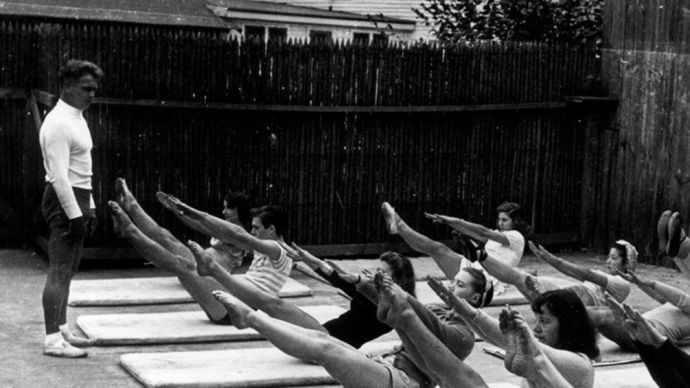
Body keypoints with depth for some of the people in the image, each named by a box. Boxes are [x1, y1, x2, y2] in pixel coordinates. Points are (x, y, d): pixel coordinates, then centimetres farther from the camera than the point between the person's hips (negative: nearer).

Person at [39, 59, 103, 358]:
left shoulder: (78, 119, 15)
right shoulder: (58, 123, -17)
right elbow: (58, 175, -22)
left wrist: (89, 208, 18)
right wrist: (74, 213, -24)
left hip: (78, 199, 10)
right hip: (63, 200, -10)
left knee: (67, 270, 15)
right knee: (59, 270, -9)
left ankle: (61, 330, 24)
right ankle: (52, 339, -7)